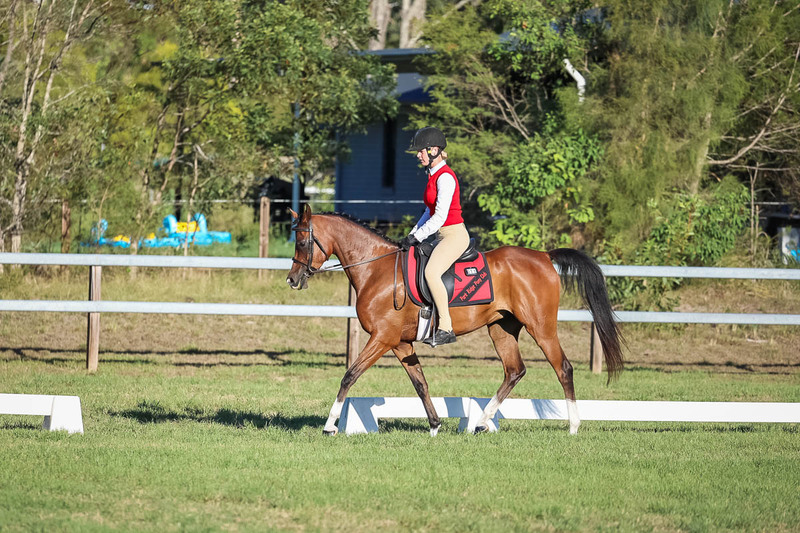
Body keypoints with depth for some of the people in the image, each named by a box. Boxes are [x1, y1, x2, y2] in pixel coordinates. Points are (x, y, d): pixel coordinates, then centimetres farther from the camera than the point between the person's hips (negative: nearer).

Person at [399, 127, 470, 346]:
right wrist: (412, 235, 12)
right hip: (443, 236, 11)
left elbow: (439, 217, -20)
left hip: (455, 235, -11)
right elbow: (430, 212, 22)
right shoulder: (433, 175, 15)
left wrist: (416, 237, -18)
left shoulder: (445, 177, -15)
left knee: (431, 272, -30)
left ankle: (446, 328, -30)